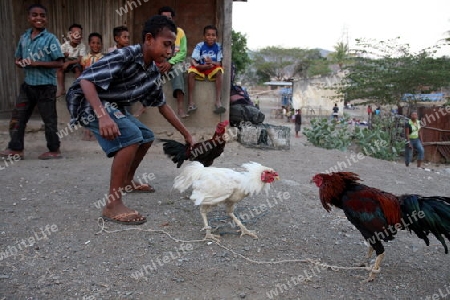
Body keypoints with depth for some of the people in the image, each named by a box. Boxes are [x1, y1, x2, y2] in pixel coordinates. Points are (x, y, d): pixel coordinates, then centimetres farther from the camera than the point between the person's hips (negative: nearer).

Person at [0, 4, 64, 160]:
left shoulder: (50, 38, -8)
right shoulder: (24, 37, 10)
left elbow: (59, 63, -14)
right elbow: (18, 58, 19)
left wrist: (37, 63, -20)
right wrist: (20, 63, -5)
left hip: (46, 85, -6)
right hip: (28, 84, 6)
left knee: (49, 119, 3)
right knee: (17, 116, 8)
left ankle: (54, 150, 16)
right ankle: (16, 149, 17)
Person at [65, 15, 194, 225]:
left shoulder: (153, 71, 1)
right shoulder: (125, 57, -25)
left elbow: (162, 105, 12)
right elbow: (85, 80, -31)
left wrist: (186, 134, 12)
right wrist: (102, 116, -44)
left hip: (112, 105, 9)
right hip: (87, 101, -9)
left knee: (146, 137, 14)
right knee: (131, 137, -28)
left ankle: (127, 181, 36)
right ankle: (113, 205, -23)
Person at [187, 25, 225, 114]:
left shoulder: (218, 47, -5)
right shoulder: (200, 46, -9)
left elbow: (219, 63, -8)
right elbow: (192, 61, -14)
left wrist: (212, 62, -30)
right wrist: (200, 66, -32)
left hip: (212, 70, 1)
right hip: (200, 70, 0)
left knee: (219, 70, -30)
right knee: (191, 72, -29)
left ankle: (218, 101, -34)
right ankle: (190, 102, -30)